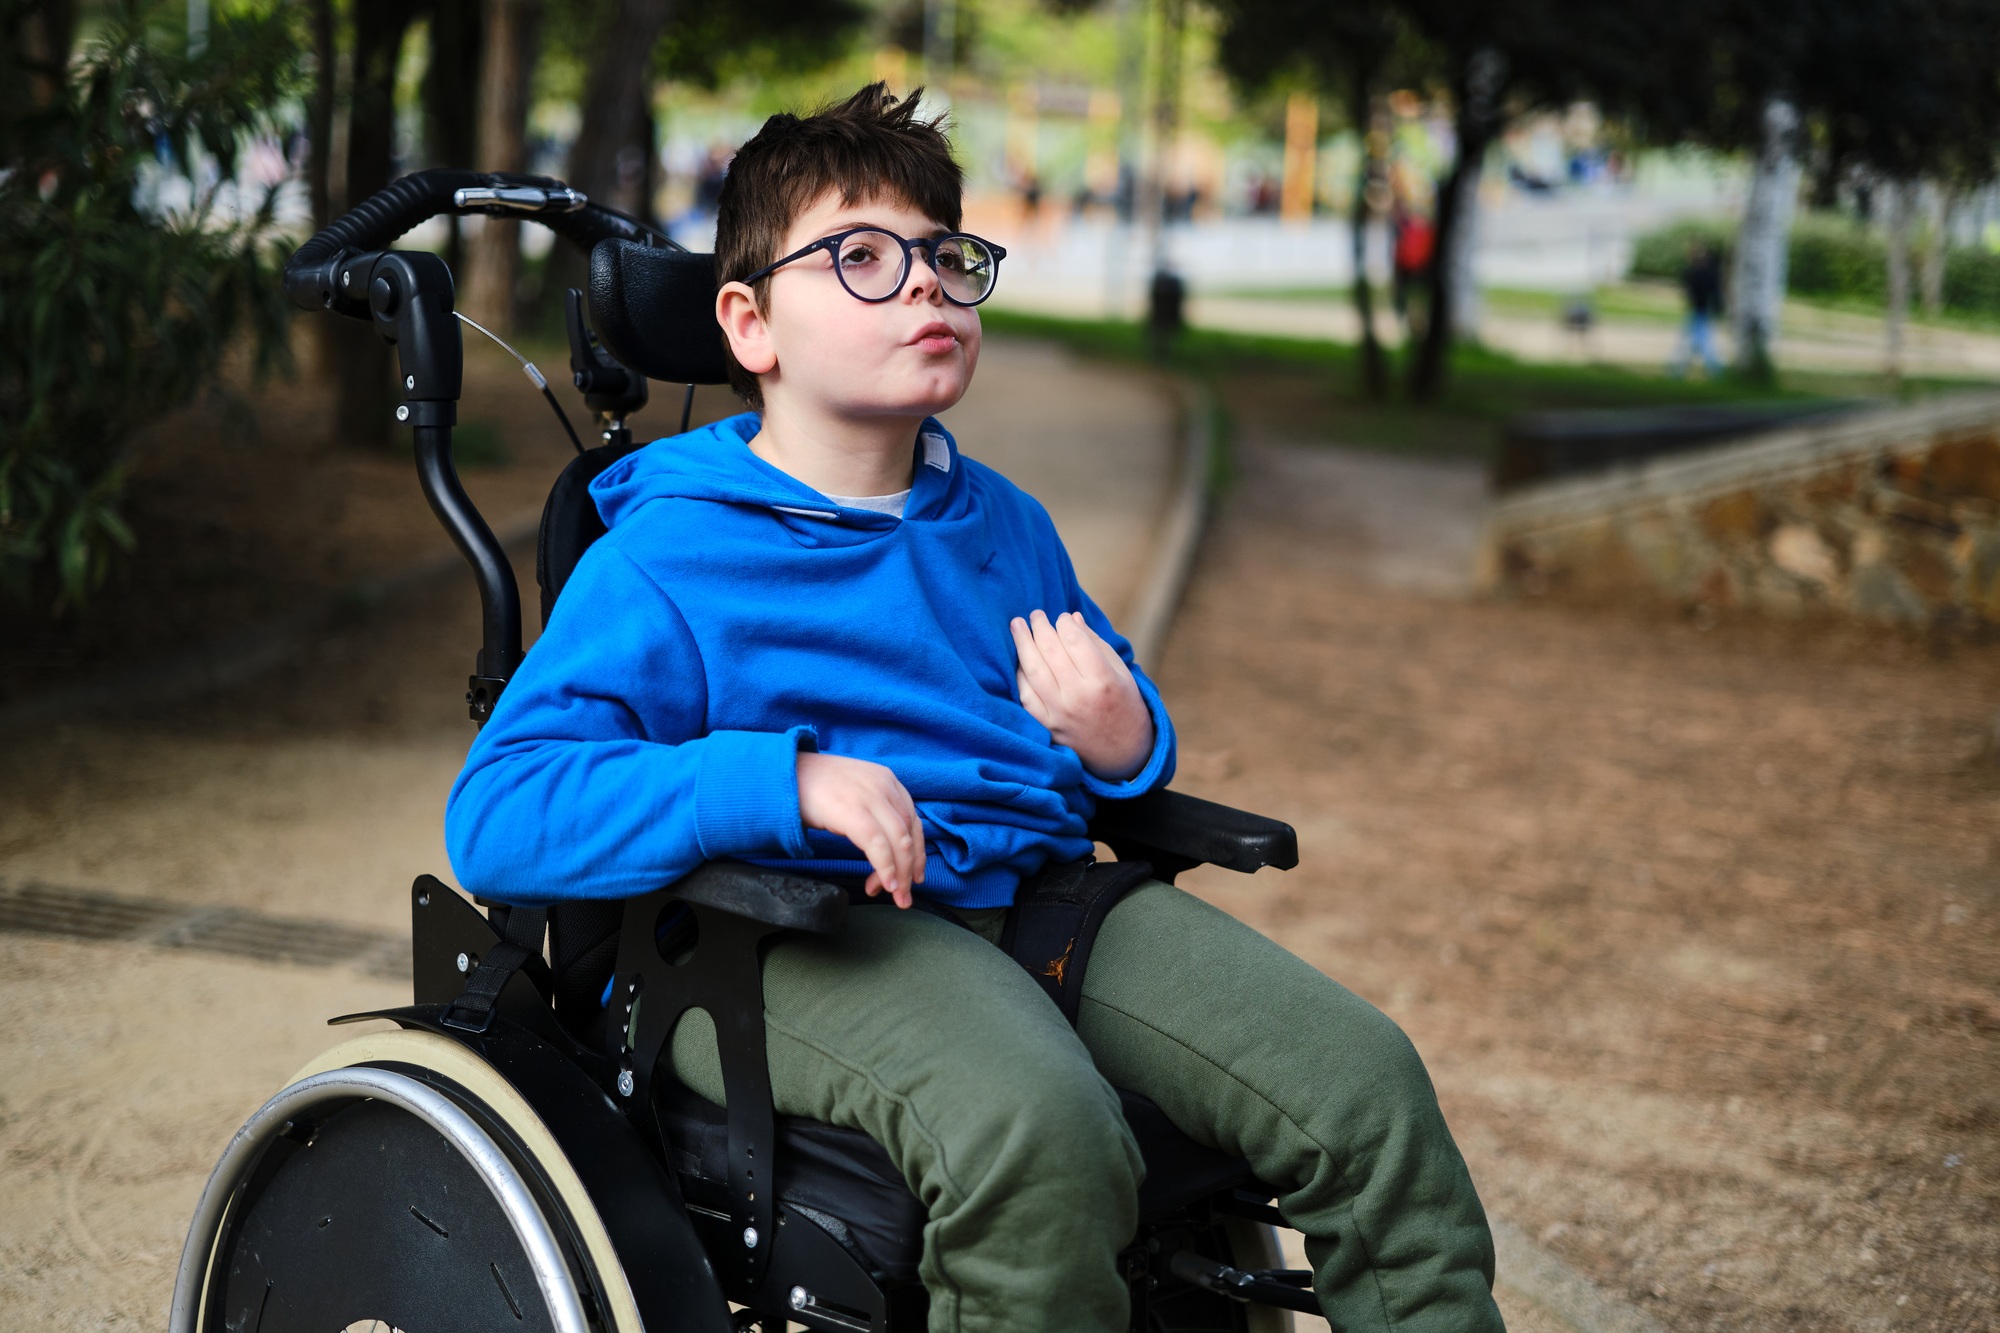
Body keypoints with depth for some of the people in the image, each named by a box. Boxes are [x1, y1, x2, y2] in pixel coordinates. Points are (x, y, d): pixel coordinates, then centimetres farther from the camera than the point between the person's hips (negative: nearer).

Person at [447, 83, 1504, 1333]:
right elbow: (496, 814, -16)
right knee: (1035, 1128, -36)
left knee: (1364, 1079, -10)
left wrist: (1125, 743, 2)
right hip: (798, 932, -6)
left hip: (1036, 891, 7)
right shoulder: (667, 559, -5)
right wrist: (787, 783, -27)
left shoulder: (1004, 525, 17)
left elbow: (1119, 711, 30)